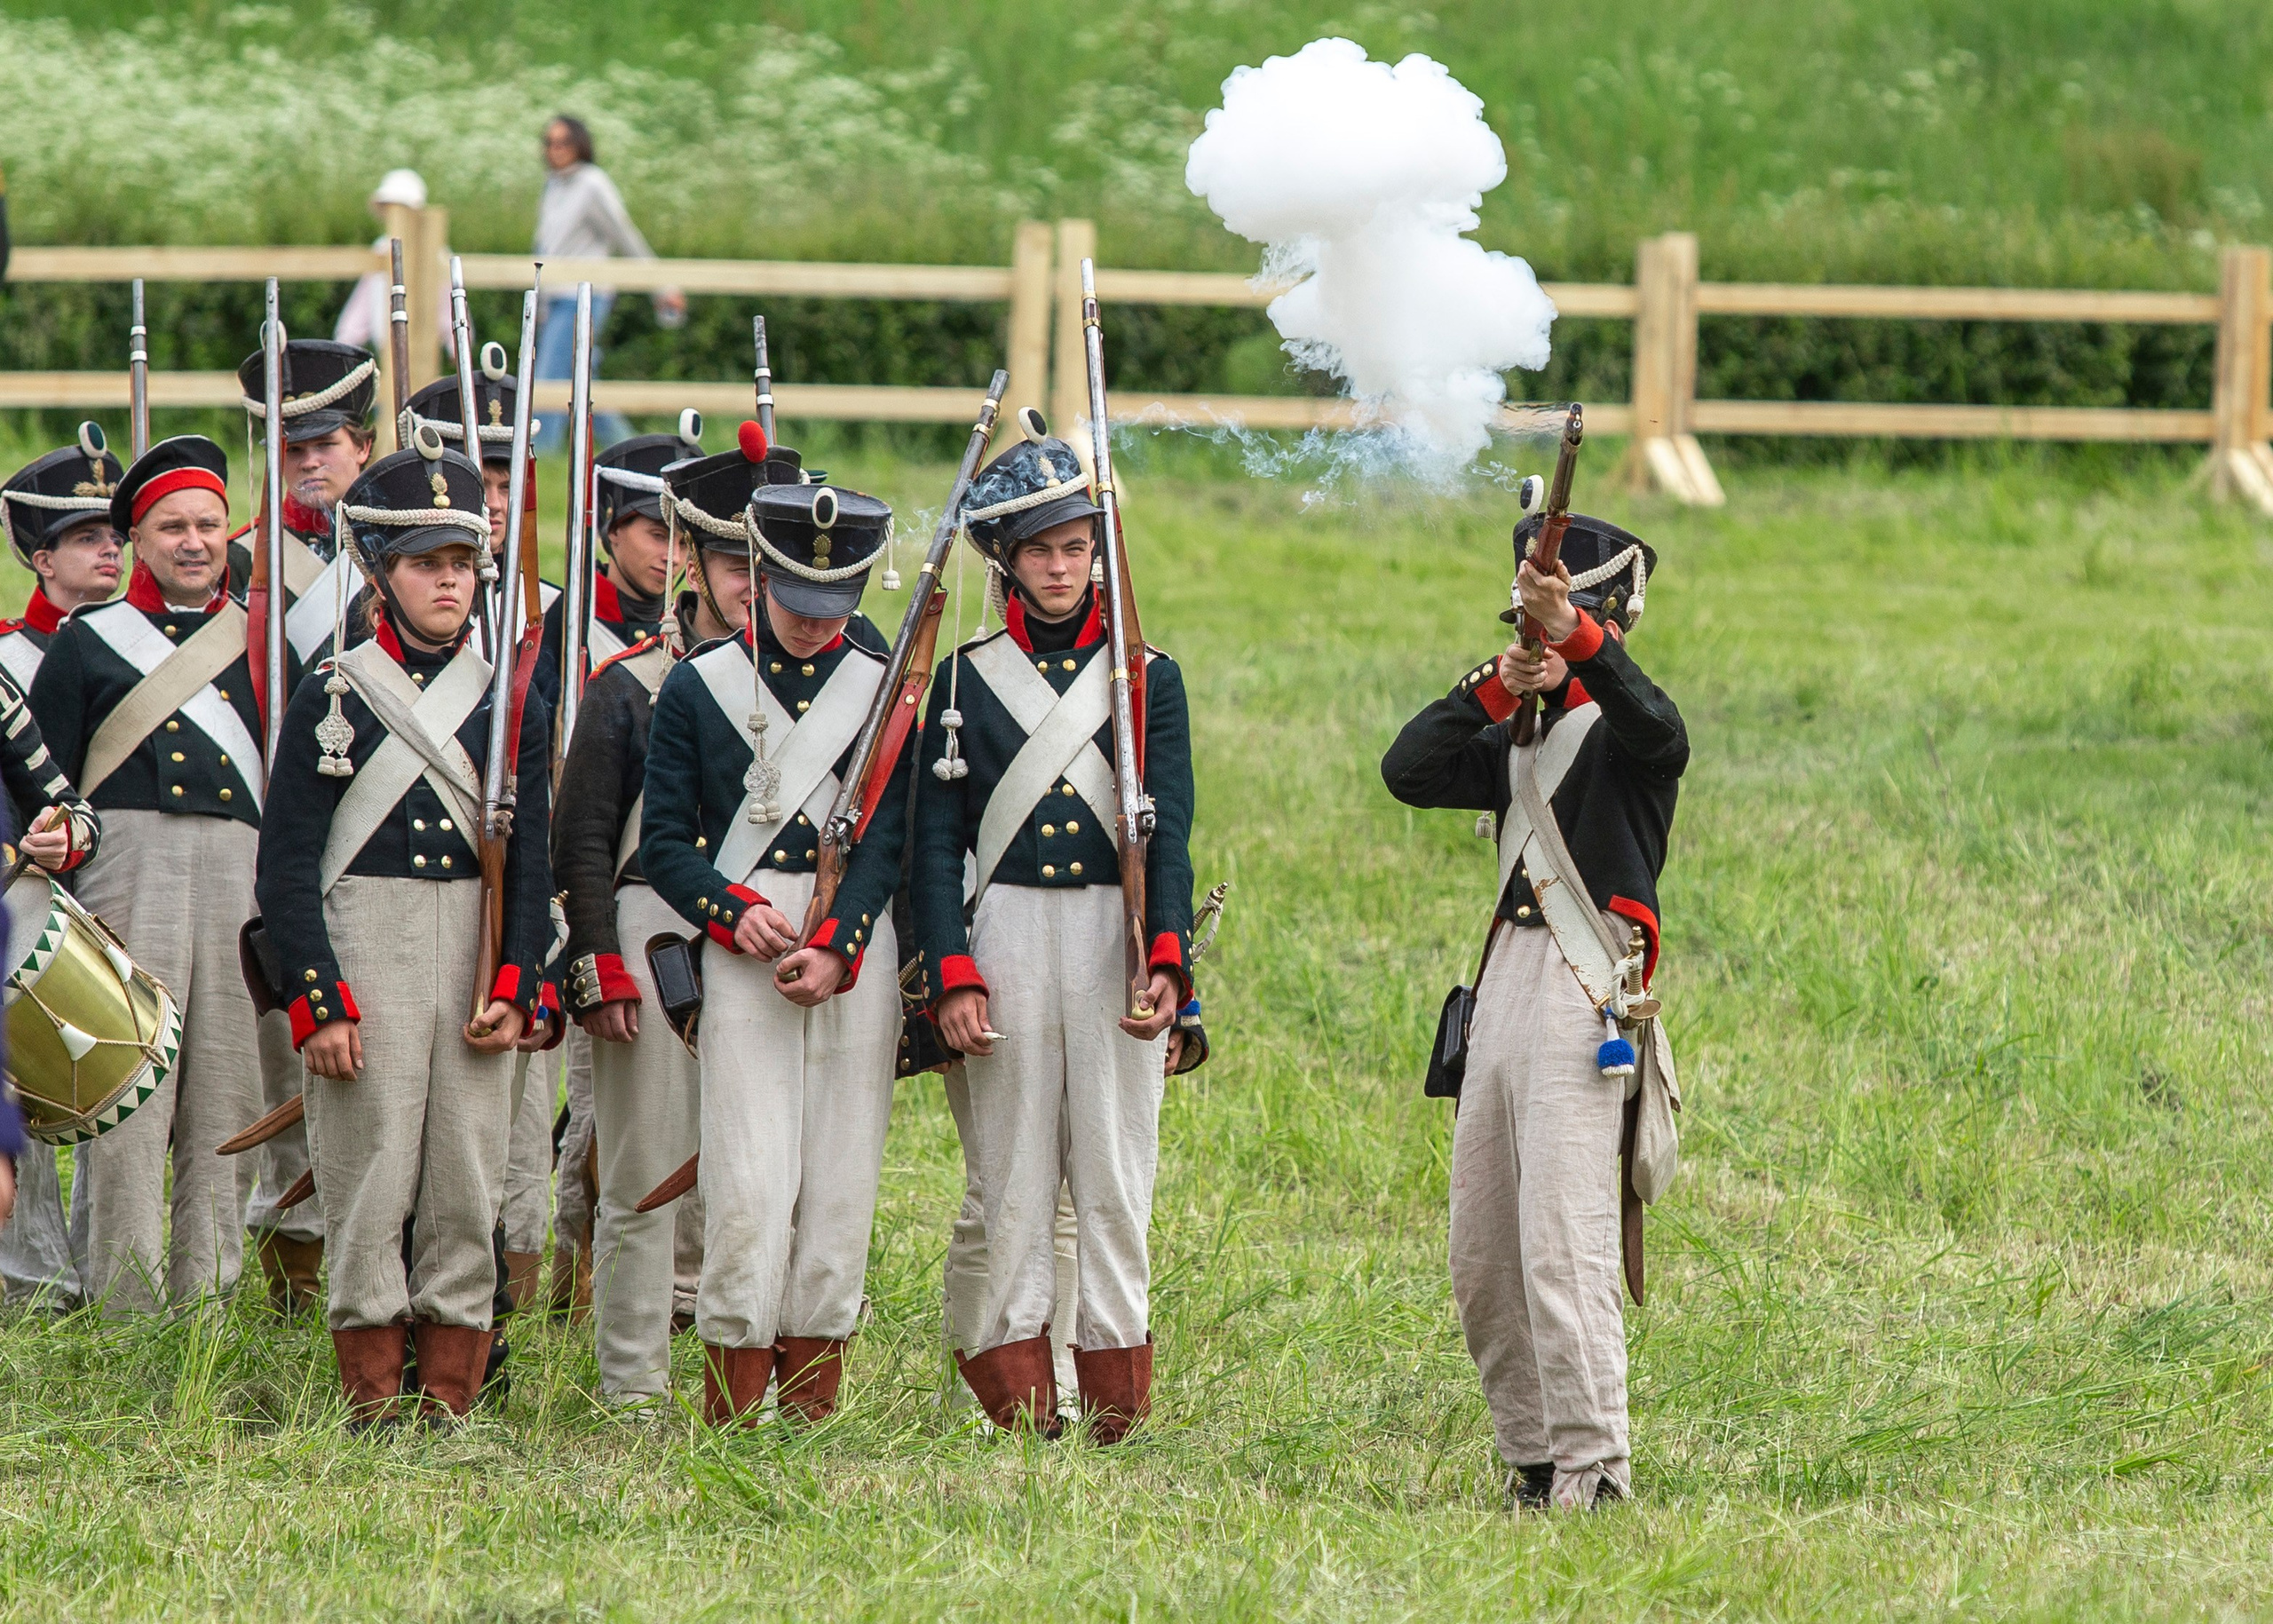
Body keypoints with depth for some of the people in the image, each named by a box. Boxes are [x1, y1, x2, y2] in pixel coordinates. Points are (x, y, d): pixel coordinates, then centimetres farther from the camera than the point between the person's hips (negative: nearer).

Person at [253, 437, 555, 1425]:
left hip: (479, 964, 3)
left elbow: (531, 862, 9)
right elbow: (286, 868, -2)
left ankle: (452, 1407, 9)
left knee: (468, 1188, 3)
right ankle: (375, 1409, 2)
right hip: (364, 954, -3)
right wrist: (319, 1001, -10)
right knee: (368, 1185, -3)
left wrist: (515, 989, -3)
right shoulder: (332, 701, 0)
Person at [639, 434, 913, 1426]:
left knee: (839, 1187, 1)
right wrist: (737, 912, -12)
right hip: (741, 961, -2)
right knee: (750, 1186, -10)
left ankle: (812, 1409, 8)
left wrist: (834, 949, -13)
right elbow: (662, 841, 4)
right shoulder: (697, 688, 6)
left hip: (860, 957, 2)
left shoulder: (886, 692, 8)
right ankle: (731, 1411, -5)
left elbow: (888, 838, 1)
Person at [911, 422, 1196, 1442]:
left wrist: (1166, 963, -14)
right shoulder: (966, 679, 6)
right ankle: (1018, 1403, 4)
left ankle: (1114, 1401, 7)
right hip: (1009, 939, 0)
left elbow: (1170, 832, 0)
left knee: (1116, 1177, 1)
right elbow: (936, 841, 3)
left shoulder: (1149, 678, 7)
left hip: (1117, 936, 0)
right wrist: (953, 977, -8)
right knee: (1013, 1178, 1)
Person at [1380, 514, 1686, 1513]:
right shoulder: (1522, 739, 21)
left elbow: (1658, 732, -26)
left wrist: (1576, 638, -42)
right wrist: (1497, 684, -2)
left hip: (1581, 990, -9)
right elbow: (1410, 771, 10)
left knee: (1562, 1243, -16)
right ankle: (1531, 1458, 16)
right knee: (1481, 1261, 9)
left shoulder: (1620, 730, -2)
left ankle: (1592, 1470, -17)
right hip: (1506, 981, 9)